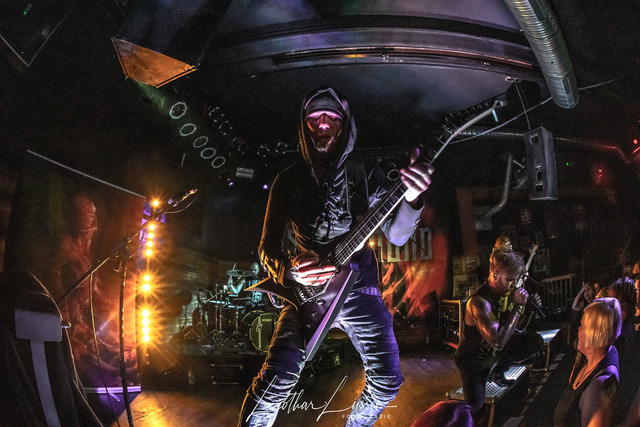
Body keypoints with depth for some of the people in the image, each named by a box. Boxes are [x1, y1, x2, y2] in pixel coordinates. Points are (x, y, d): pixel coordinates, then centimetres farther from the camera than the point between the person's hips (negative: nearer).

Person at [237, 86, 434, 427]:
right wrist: (289, 269, -23)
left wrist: (411, 197, -31)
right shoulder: (288, 179, 0)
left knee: (387, 381, 5)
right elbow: (267, 245, 0)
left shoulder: (366, 174, -1)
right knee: (277, 381, -15)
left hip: (359, 287, 1)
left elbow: (396, 235, -9)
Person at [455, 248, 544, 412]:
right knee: (475, 405, -27)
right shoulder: (479, 302, -33)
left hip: (493, 351, 8)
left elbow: (511, 325, 9)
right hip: (474, 360, -8)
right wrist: (518, 306, -36)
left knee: (536, 341, 0)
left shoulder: (500, 294, -5)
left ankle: (498, 368, 13)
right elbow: (498, 341, -43)